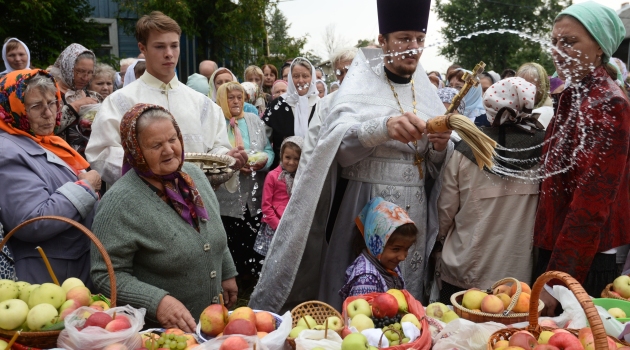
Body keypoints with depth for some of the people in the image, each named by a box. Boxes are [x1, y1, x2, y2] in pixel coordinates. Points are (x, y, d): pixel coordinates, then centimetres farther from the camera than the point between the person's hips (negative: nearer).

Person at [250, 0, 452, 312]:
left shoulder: (428, 93, 10)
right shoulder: (359, 86, -2)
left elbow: (436, 168, 12)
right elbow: (340, 145, -20)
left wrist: (441, 147, -10)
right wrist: (385, 127, -37)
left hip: (414, 215, 4)